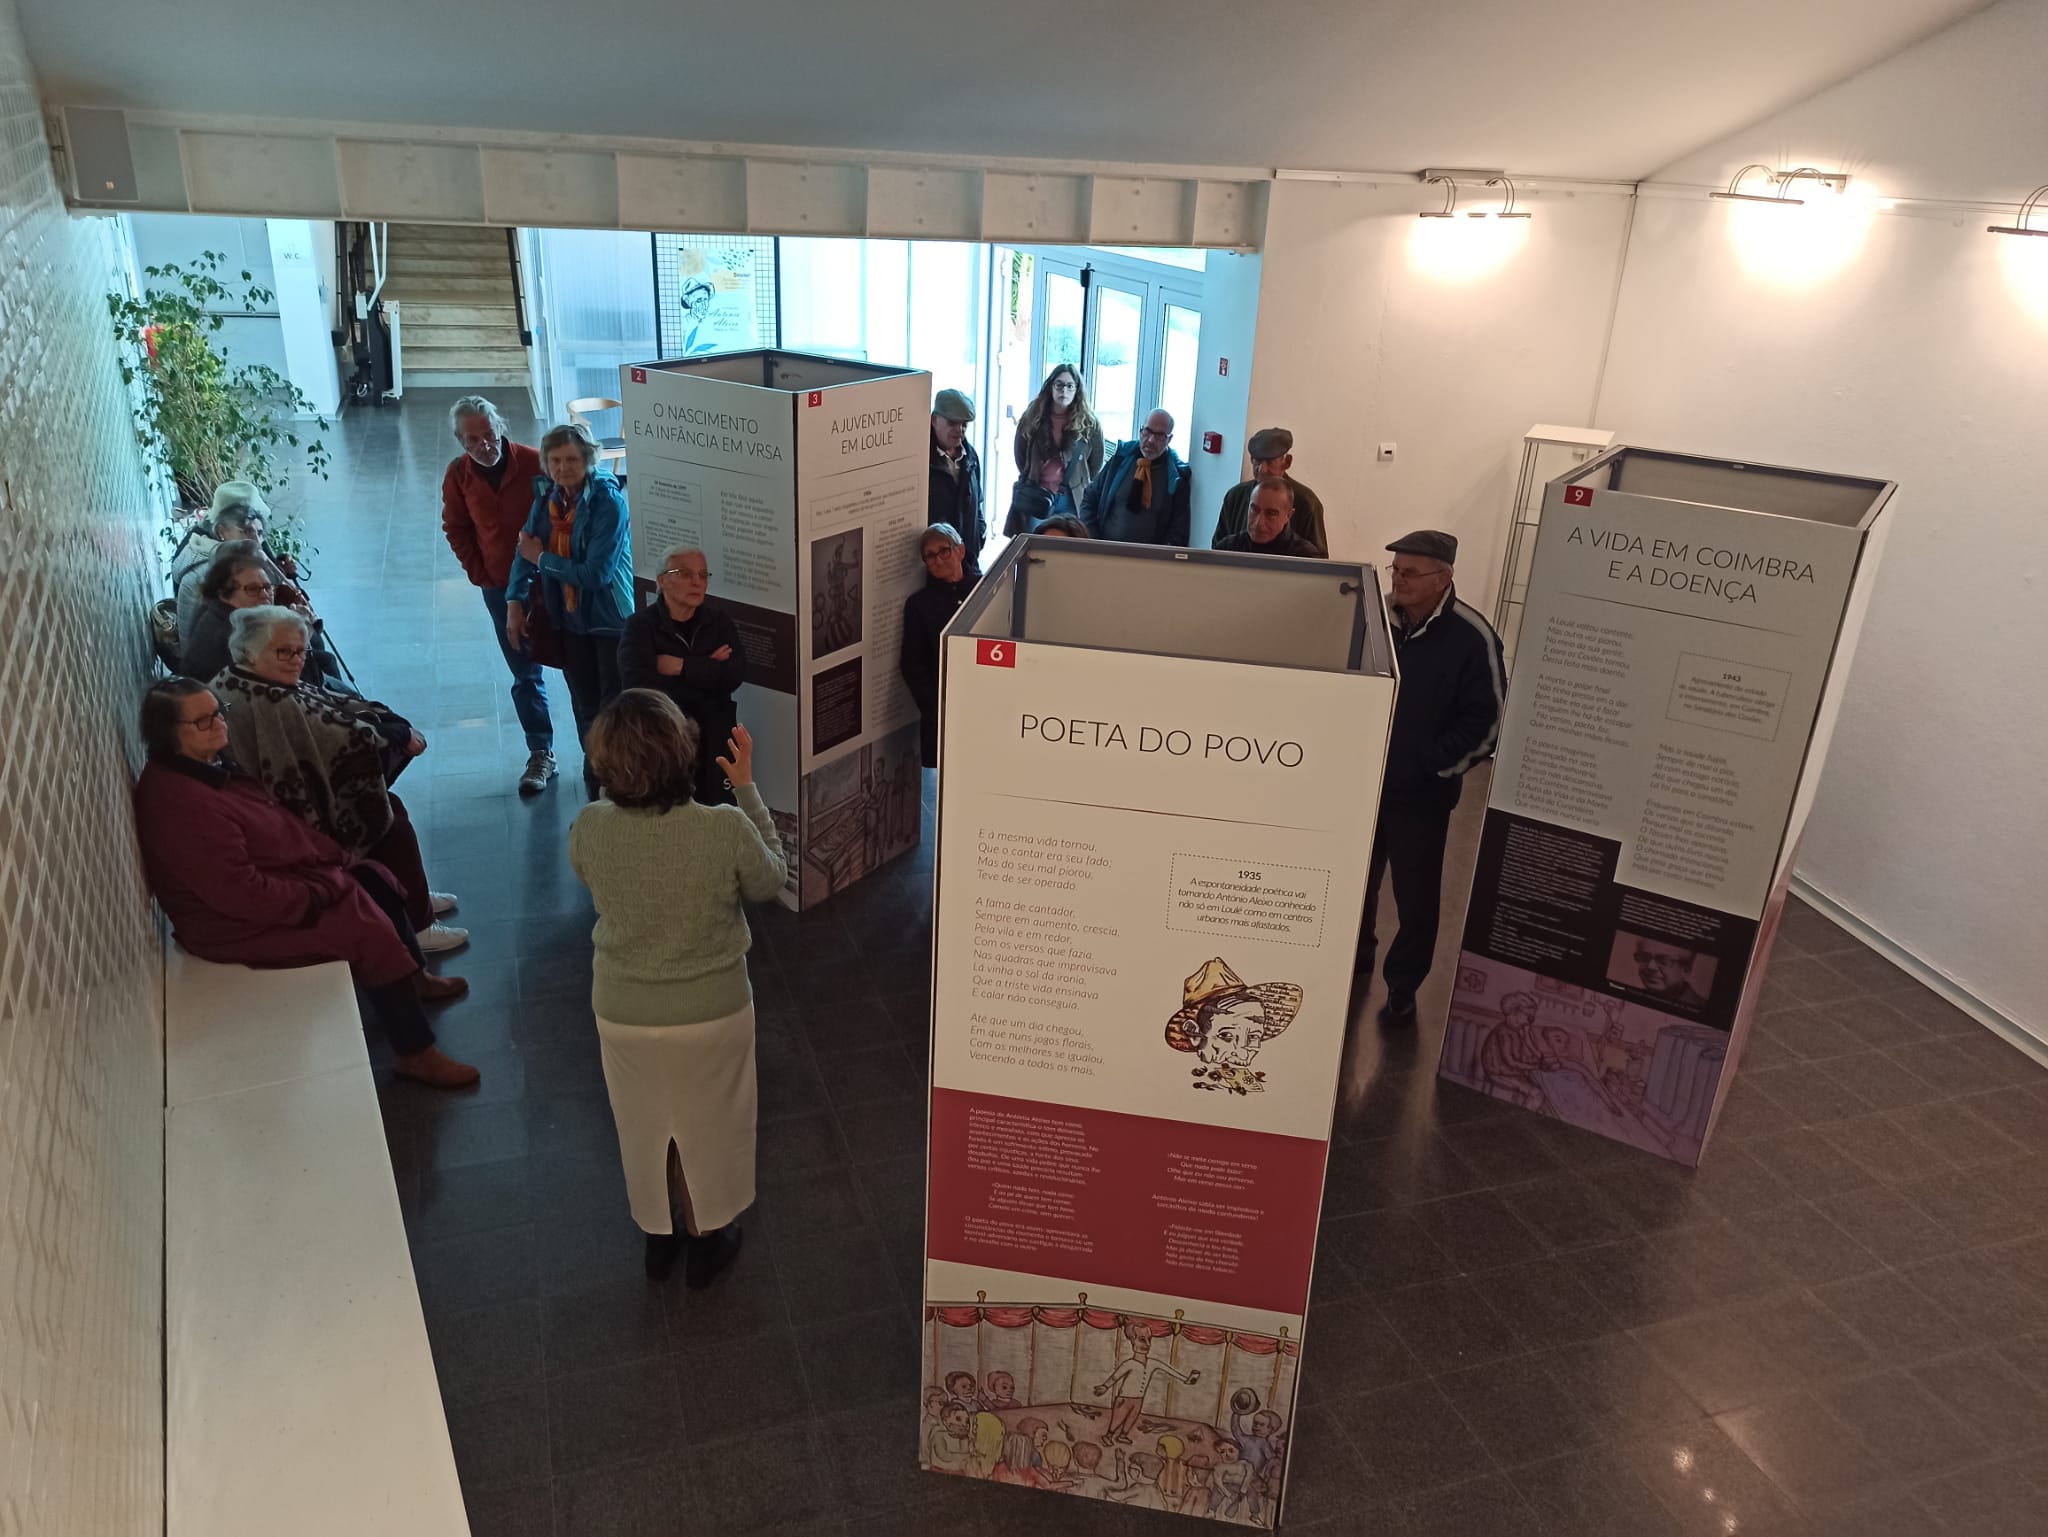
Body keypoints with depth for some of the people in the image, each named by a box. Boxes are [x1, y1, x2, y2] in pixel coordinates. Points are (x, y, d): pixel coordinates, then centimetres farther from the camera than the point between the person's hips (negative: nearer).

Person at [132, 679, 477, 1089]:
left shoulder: (207, 765, -1)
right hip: (240, 924, -10)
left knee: (376, 880, 13)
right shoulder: (180, 804, -31)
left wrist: (337, 857, 3)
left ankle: (414, 978, 32)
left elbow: (276, 820, 11)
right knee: (372, 933, -15)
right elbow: (241, 894, -30)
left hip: (273, 879, 11)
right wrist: (318, 896, -20)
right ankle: (417, 1054, -2)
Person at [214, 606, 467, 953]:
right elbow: (351, 740, -26)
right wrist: (401, 733, -9)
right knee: (393, 821, 0)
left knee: (387, 804, 17)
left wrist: (399, 725, -7)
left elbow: (333, 705, 1)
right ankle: (417, 926, 10)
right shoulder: (272, 706, -31)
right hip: (302, 824, -10)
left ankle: (413, 897, 30)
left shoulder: (233, 682, 2)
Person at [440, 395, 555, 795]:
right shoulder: (458, 474, -5)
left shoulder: (534, 463, -17)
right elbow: (456, 530, 8)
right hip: (501, 588, 3)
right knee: (525, 675, 10)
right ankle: (540, 754, 19)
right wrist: (481, 576, 1)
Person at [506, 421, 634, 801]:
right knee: (586, 712, 15)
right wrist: (515, 602, -2)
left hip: (611, 620, -6)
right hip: (569, 619, 6)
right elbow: (526, 549, 8)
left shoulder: (608, 502, -20)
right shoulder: (547, 495, 0)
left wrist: (542, 559, -13)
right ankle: (596, 798, 29)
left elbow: (595, 574, -23)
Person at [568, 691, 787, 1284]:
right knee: (706, 1125, 24)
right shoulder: (726, 829, -29)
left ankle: (658, 1235, 50)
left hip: (623, 1016, 2)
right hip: (713, 1013, -1)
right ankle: (706, 1241, 46)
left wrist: (621, 782, -1)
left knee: (646, 1126, 27)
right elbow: (771, 880, -7)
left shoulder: (590, 828, -22)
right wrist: (746, 787, -5)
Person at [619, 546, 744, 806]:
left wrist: (681, 666, -14)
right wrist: (707, 671, -13)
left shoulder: (720, 621, 8)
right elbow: (638, 685, -18)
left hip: (712, 734, 3)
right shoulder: (641, 625, -2)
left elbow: (734, 676, -8)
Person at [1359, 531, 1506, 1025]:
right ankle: (1356, 954, 42)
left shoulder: (1472, 637, -14)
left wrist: (1431, 765, -15)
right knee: (1355, 882, 19)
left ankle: (1402, 989, 23)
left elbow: (1487, 723, -11)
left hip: (1422, 795, -4)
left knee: (1416, 899, 6)